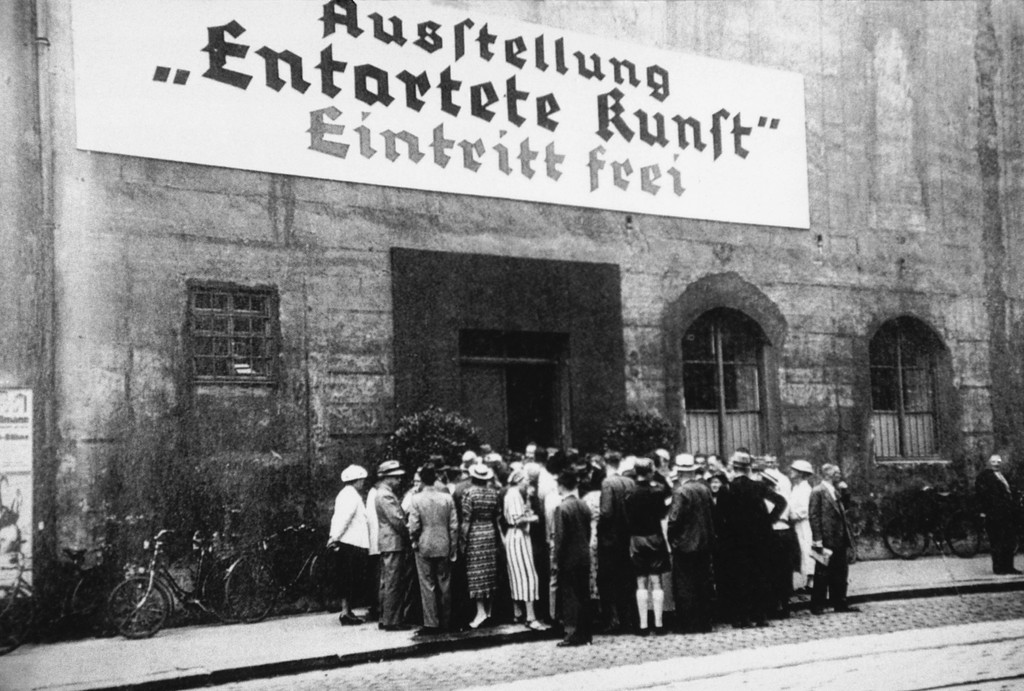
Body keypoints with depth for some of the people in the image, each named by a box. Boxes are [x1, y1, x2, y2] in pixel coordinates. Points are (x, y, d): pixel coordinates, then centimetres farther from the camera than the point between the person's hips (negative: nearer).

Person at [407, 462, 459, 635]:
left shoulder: (416, 499, -10)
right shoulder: (447, 497, -3)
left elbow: (414, 526, -12)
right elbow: (454, 525, -2)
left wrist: (414, 541, 6)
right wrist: (453, 548, 7)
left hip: (424, 547, -2)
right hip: (444, 547, 2)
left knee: (428, 585, 4)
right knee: (444, 585, 11)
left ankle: (431, 623, 4)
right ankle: (445, 622, 17)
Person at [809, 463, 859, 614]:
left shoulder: (835, 492, 16)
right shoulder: (818, 492, -10)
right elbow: (813, 516, -15)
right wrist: (818, 540, -19)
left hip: (839, 541, 8)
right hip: (826, 541, -8)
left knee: (840, 574, 11)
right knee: (822, 575, 0)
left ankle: (840, 604, 20)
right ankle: (817, 606, 8)